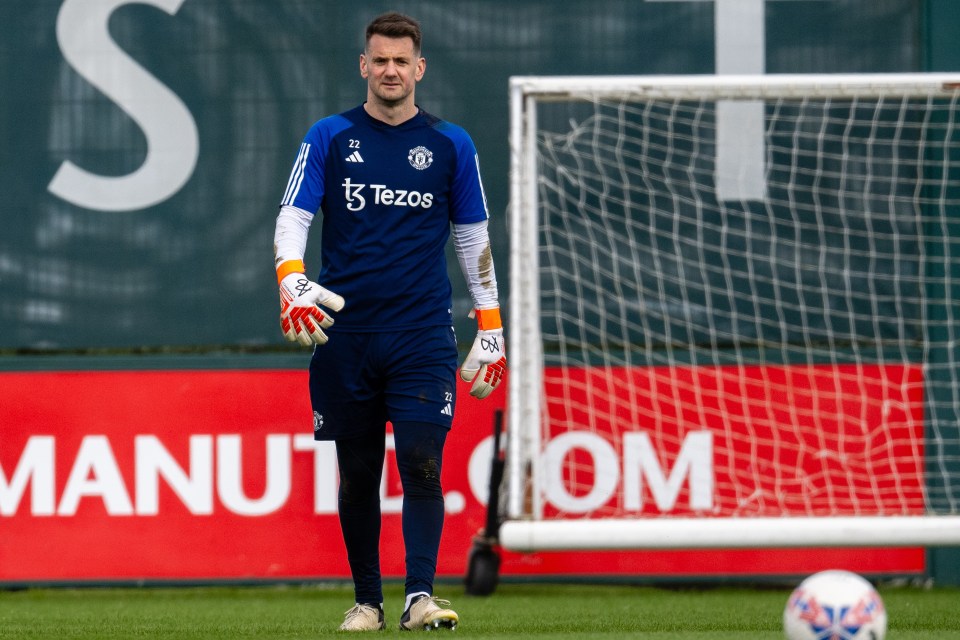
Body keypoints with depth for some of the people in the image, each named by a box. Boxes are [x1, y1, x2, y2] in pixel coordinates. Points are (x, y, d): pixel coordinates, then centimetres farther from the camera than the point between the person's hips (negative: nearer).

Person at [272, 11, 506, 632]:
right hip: (346, 334, 1)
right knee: (357, 475, 6)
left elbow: (474, 237, 14)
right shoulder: (329, 138, 7)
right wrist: (293, 281, -18)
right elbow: (292, 217, 1)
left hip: (423, 335, -1)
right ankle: (367, 600, 15)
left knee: (422, 465, -13)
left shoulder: (450, 145, 9)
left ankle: (420, 595, -17)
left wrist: (491, 328, 10)